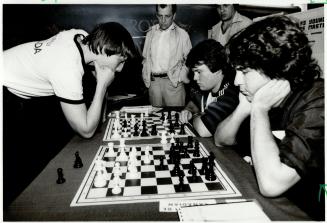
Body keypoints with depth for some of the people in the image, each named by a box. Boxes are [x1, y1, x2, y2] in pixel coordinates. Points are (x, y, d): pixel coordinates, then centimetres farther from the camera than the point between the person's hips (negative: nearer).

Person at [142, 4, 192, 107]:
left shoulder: (182, 34, 2)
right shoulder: (151, 33, 12)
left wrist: (180, 77, -6)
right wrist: (146, 77, 8)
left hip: (173, 82, -3)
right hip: (153, 81, 3)